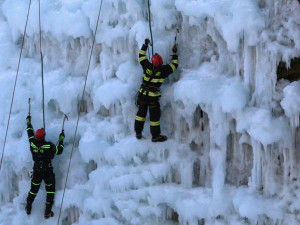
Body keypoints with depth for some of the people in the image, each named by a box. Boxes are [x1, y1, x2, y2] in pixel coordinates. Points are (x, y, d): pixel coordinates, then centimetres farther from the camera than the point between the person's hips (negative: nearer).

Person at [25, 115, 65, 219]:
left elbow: (30, 133, 9)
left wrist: (28, 122, 24)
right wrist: (61, 139, 1)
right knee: (50, 190, 10)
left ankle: (28, 207, 32)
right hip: (47, 170, -4)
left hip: (36, 170, 4)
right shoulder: (49, 146, -19)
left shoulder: (32, 143, -9)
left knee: (34, 189, 20)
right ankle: (47, 212, 7)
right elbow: (59, 151, -9)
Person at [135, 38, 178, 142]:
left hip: (142, 94, 4)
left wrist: (145, 45, 18)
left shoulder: (147, 66, -7)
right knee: (154, 115, 5)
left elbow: (141, 55, 10)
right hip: (153, 96, -4)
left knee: (141, 112, 15)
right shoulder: (163, 70, -14)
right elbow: (174, 65, 0)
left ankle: (138, 132, 23)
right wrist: (174, 53, 9)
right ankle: (155, 136, 12)